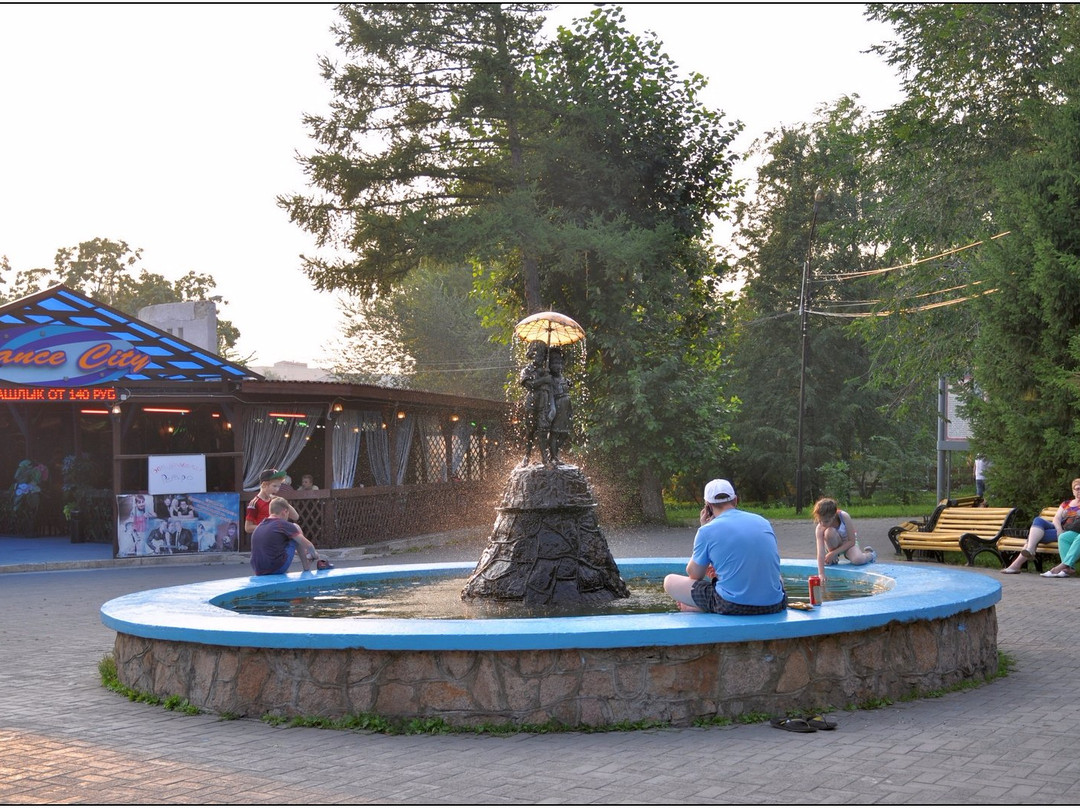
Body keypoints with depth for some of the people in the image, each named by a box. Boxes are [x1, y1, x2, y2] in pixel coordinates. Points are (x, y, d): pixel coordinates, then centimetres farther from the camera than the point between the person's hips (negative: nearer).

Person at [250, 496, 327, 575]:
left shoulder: (259, 527, 14)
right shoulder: (283, 524, -6)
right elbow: (308, 546, -2)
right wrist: (315, 555, 22)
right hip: (278, 569, -6)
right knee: (296, 528, 9)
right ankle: (307, 570, 16)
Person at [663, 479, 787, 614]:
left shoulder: (707, 531, -3)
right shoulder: (763, 522, 11)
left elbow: (694, 575, 11)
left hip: (732, 607, -3)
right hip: (774, 606, 3)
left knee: (670, 581, 9)